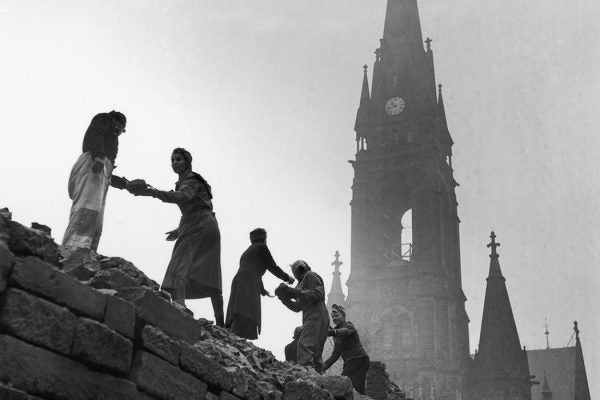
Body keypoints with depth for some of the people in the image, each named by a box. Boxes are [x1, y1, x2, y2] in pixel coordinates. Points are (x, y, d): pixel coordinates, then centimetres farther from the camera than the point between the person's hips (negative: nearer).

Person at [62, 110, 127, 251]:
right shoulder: (103, 119, 18)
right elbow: (95, 135, -3)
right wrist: (99, 157, -19)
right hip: (92, 163, -9)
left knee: (95, 224, -8)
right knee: (86, 211, -27)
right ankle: (72, 248, -42)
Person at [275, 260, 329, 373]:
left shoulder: (310, 275, 6)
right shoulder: (302, 284, 32)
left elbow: (318, 293, -11)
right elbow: (297, 307, 27)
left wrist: (296, 293, -14)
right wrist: (284, 297, 15)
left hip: (316, 316, -10)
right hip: (310, 319, 10)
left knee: (305, 346, -25)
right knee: (315, 354, 4)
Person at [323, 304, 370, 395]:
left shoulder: (348, 326, -3)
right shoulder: (337, 333, 22)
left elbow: (344, 332, -29)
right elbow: (336, 354, 23)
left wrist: (333, 332, -52)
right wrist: (324, 366, 10)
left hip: (358, 359, -8)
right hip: (349, 362, 8)